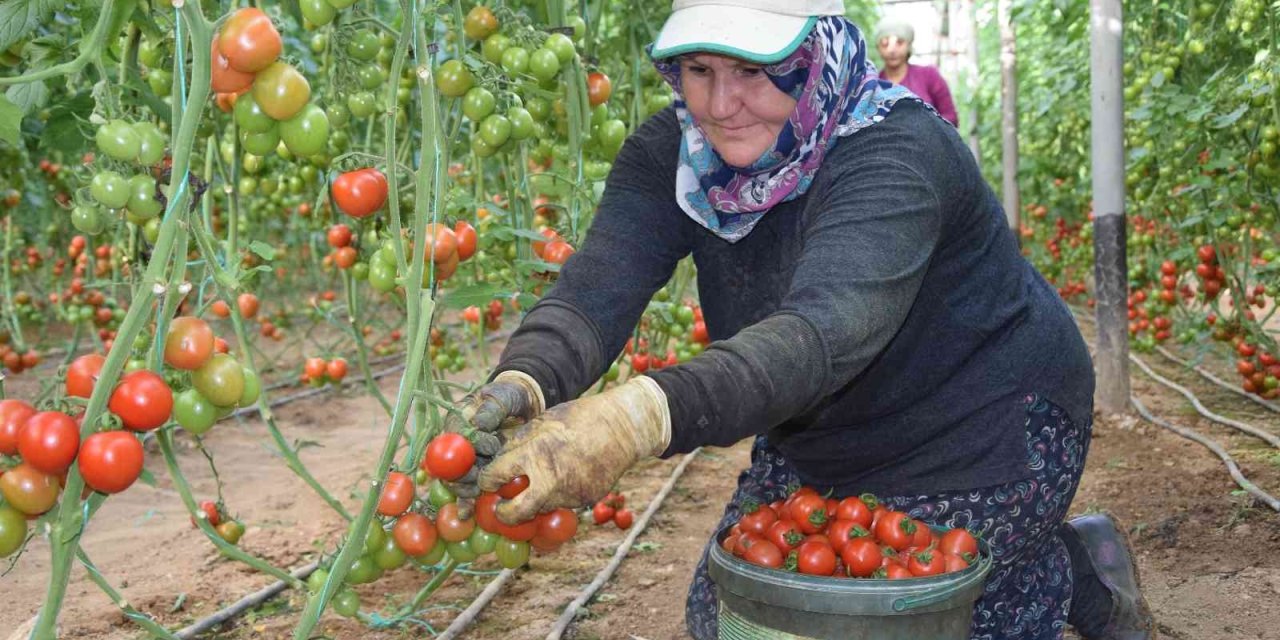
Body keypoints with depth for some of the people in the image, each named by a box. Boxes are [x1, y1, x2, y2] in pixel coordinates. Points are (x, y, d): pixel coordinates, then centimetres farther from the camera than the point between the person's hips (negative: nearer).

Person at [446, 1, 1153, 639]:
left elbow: (828, 327, -50)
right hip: (819, 445, 7)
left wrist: (642, 417, -67)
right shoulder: (670, 151, -13)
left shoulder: (896, 156, -33)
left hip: (985, 434, -6)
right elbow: (599, 282, -28)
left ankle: (1083, 569, 29)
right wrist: (521, 384, -51)